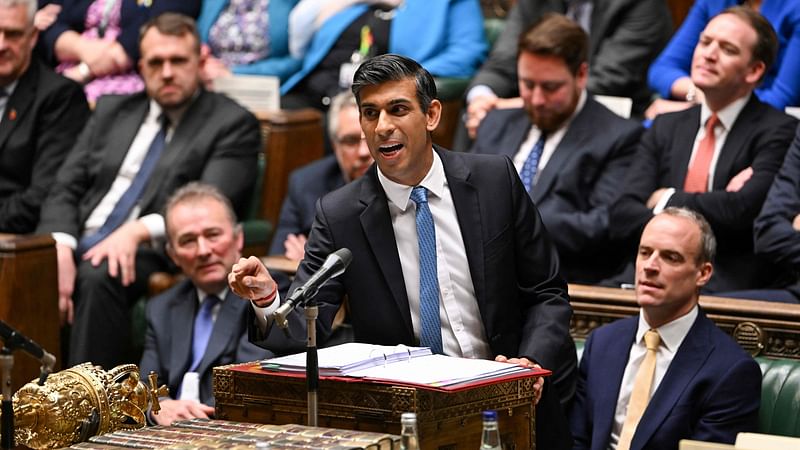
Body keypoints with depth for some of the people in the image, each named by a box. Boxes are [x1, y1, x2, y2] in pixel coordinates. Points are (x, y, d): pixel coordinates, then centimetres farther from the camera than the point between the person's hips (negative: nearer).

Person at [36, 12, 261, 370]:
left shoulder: (233, 124, 6)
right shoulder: (112, 111, 22)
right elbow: (65, 190, 13)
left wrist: (138, 230, -23)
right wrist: (60, 247, -8)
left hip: (152, 253, -4)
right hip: (81, 243, 4)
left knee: (99, 276, -37)